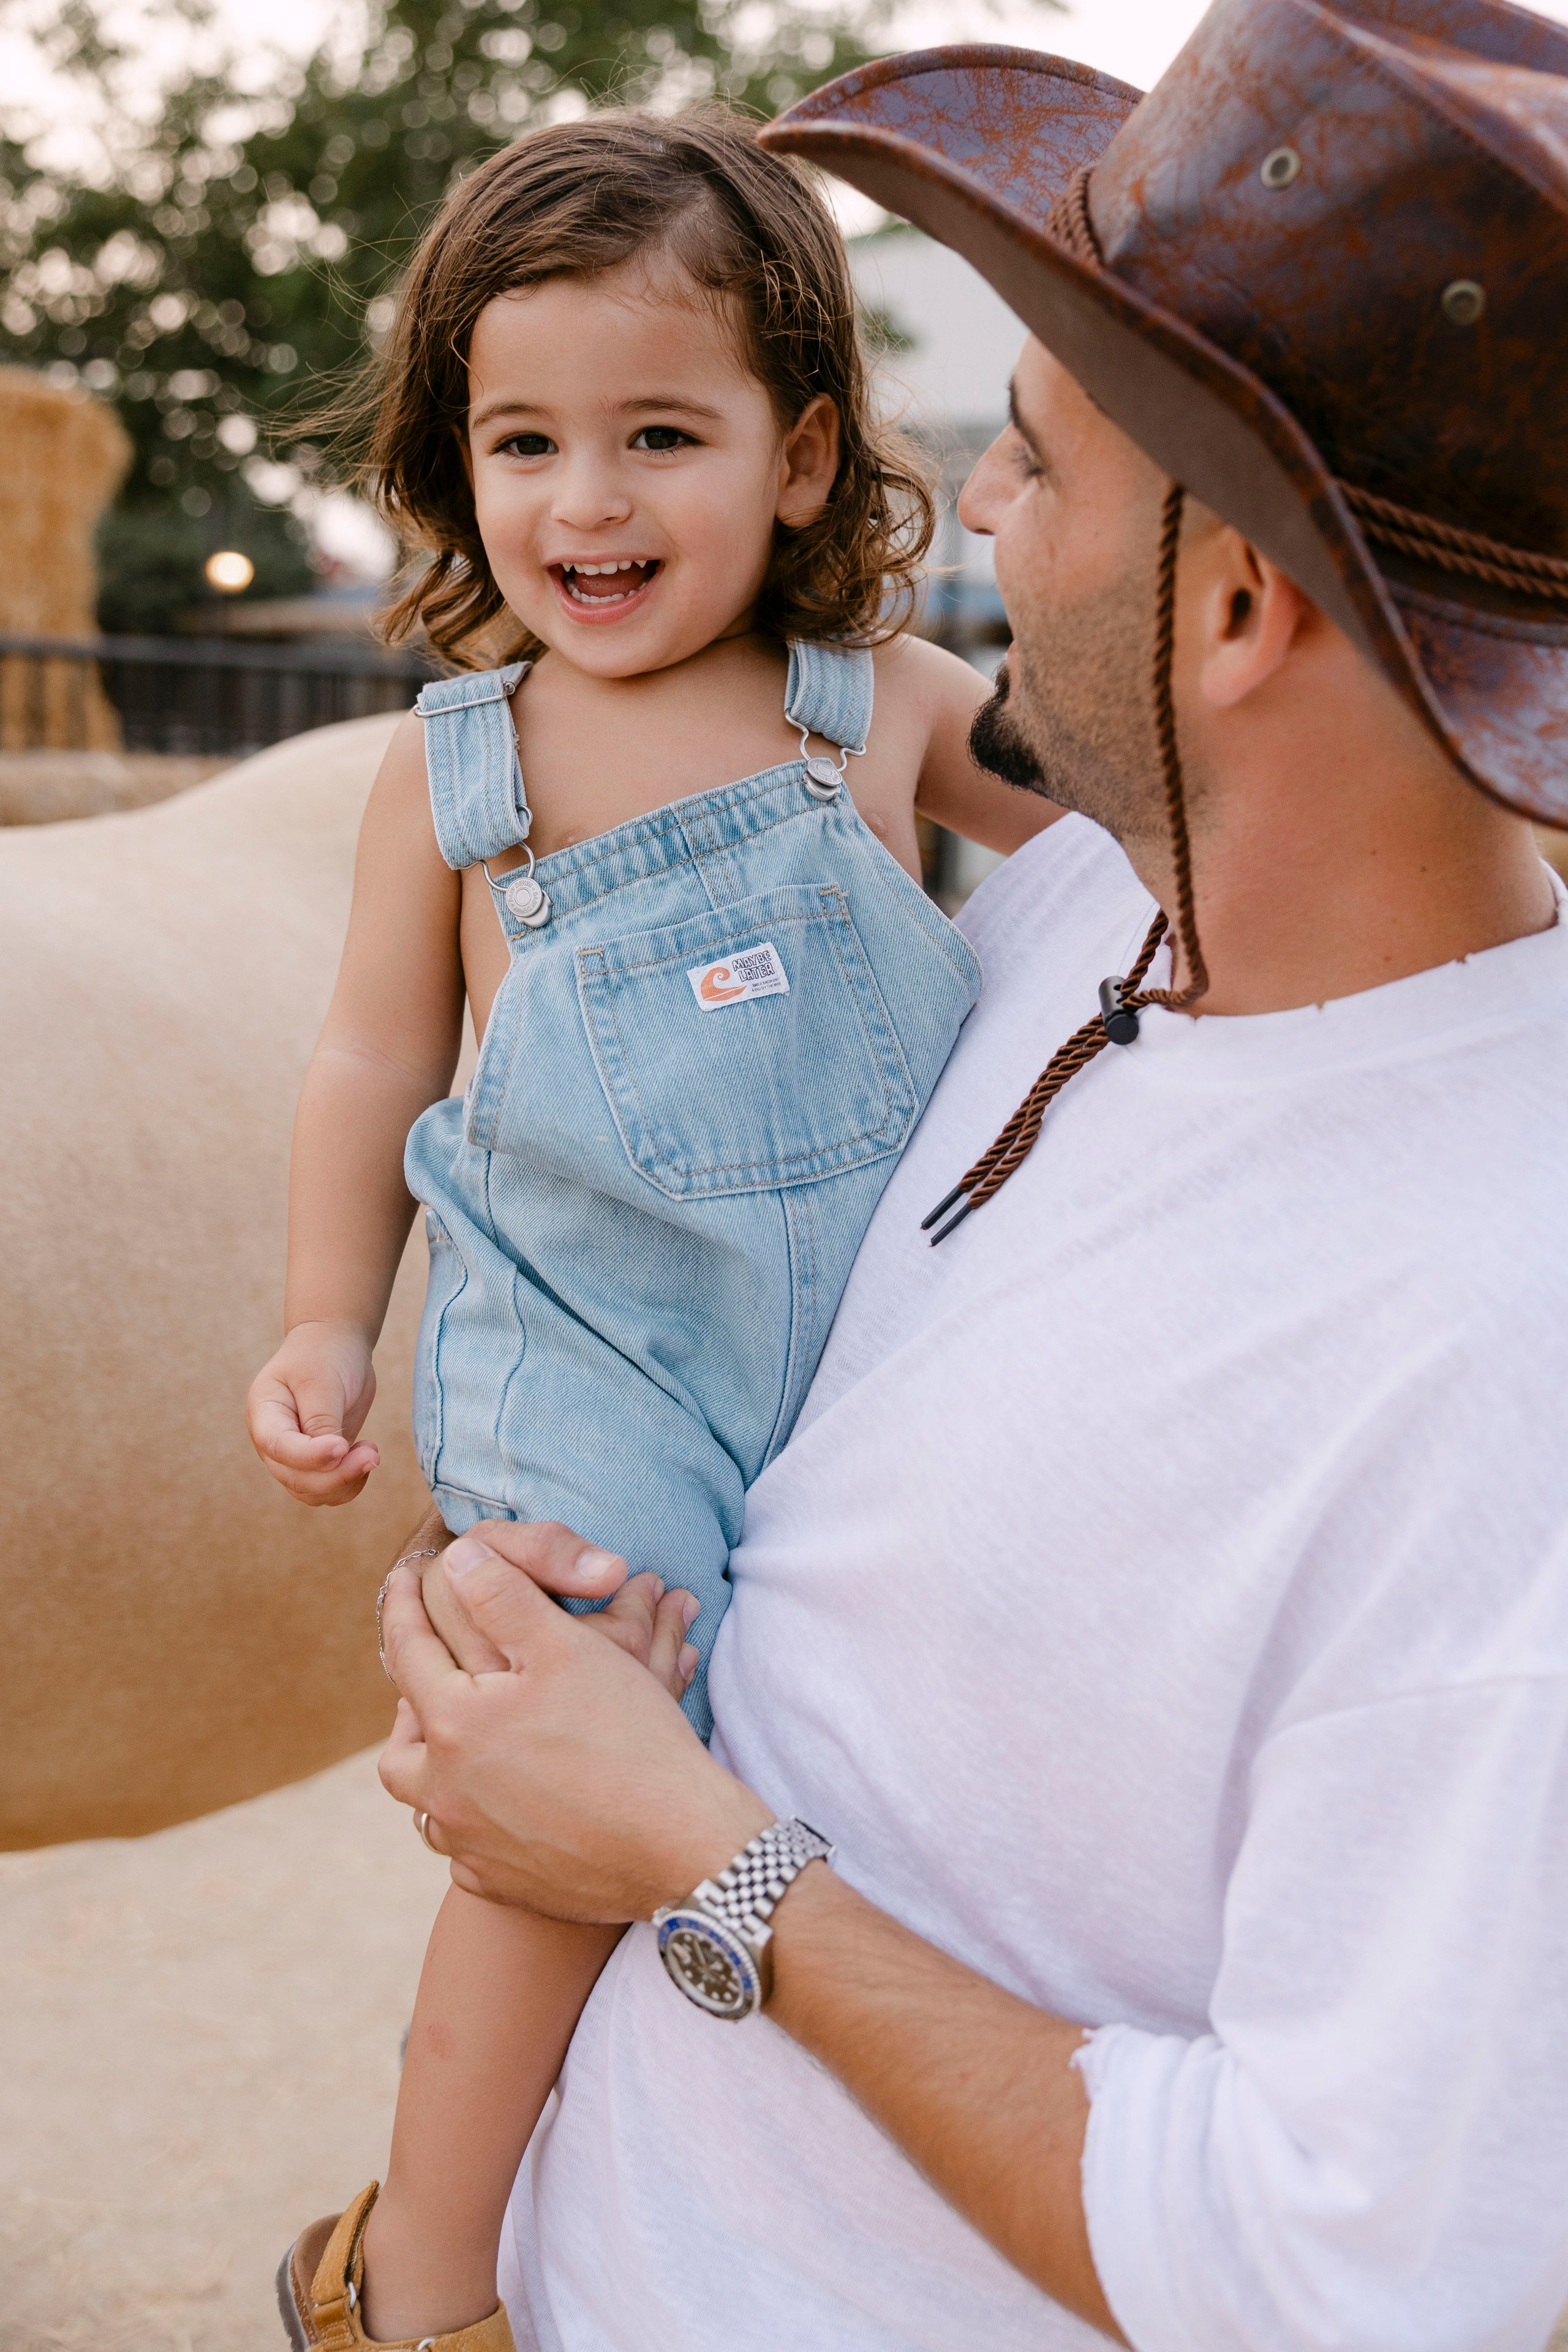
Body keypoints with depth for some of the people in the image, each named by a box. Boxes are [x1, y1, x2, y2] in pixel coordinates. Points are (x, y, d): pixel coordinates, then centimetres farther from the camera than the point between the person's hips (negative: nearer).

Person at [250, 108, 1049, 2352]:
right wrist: (325, 1336, 8)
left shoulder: (890, 699, 1)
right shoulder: (455, 766, 0)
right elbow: (376, 1057, 10)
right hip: (593, 1367, -2)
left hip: (885, 1330, 3)